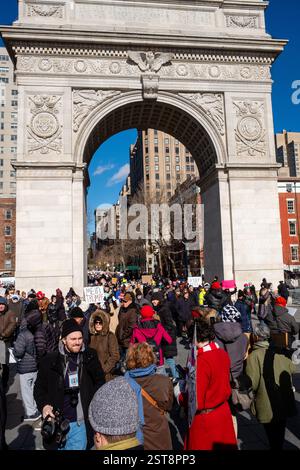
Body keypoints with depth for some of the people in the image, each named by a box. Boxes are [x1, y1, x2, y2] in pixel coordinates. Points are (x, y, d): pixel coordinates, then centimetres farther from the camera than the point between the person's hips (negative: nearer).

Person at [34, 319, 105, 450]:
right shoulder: (50, 360, -7)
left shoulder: (90, 357, -4)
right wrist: (44, 405, -12)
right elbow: (39, 387, 3)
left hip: (81, 422, 0)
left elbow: (99, 381, 7)